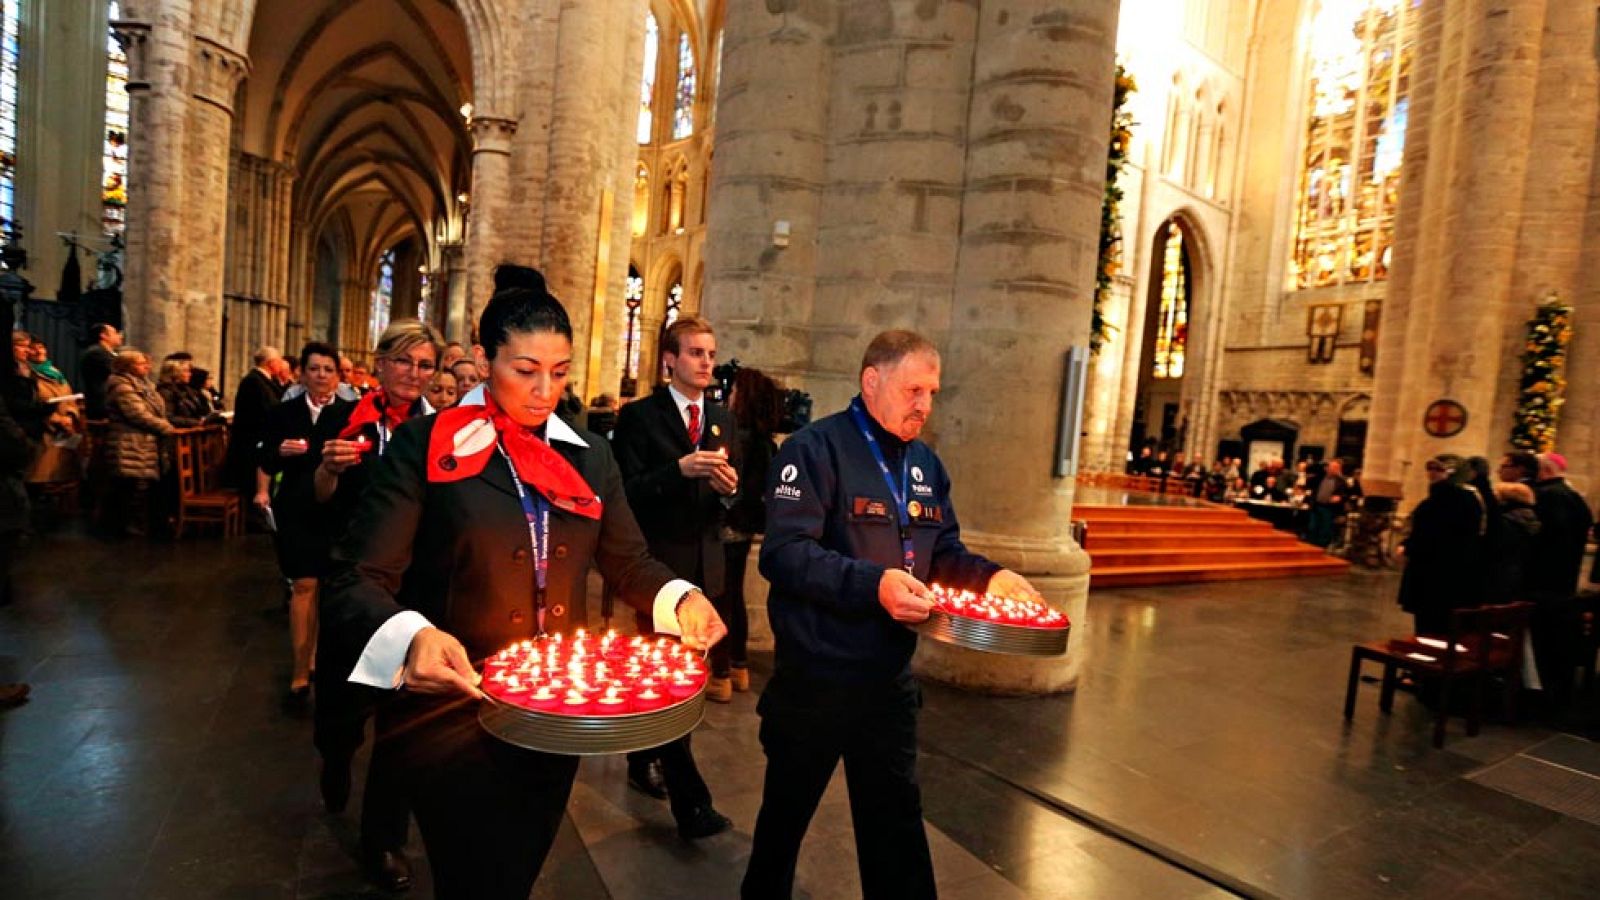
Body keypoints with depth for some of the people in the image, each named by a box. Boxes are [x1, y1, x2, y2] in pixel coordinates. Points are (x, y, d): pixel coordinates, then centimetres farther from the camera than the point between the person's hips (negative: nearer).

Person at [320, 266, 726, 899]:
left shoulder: (590, 455, 3)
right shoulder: (425, 447, -12)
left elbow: (629, 562, 8)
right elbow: (358, 581, -16)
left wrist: (682, 598, -12)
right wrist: (410, 639, -37)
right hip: (450, 713, -5)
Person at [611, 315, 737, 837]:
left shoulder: (722, 420, 10)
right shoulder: (639, 417, -7)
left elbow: (733, 493, 10)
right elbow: (626, 493, -14)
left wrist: (729, 486, -13)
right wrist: (680, 469, -27)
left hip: (705, 563, 6)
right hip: (658, 561, -6)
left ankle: (643, 761, 37)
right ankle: (690, 802, 0)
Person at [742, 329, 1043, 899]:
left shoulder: (925, 464, 9)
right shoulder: (817, 448, -15)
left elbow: (943, 551, 16)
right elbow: (784, 553, -23)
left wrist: (989, 576, -2)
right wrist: (873, 584, -32)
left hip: (890, 678, 6)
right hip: (815, 676, -5)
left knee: (896, 820, 18)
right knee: (787, 811, 17)